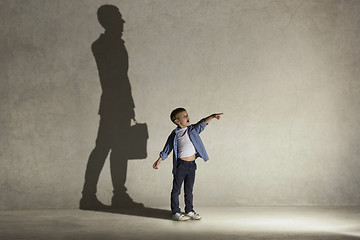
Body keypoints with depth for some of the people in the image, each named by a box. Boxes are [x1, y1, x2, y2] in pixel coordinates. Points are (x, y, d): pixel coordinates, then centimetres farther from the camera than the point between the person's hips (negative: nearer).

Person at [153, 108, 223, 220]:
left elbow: (202, 123, -10)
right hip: (180, 164, -4)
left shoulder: (193, 130, 5)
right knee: (176, 190, 3)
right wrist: (159, 160, 3)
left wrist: (212, 116, -26)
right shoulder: (175, 134, -3)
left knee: (189, 190, 14)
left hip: (192, 164, 4)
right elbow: (167, 148, 5)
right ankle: (176, 212, 11)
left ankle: (189, 211, 23)